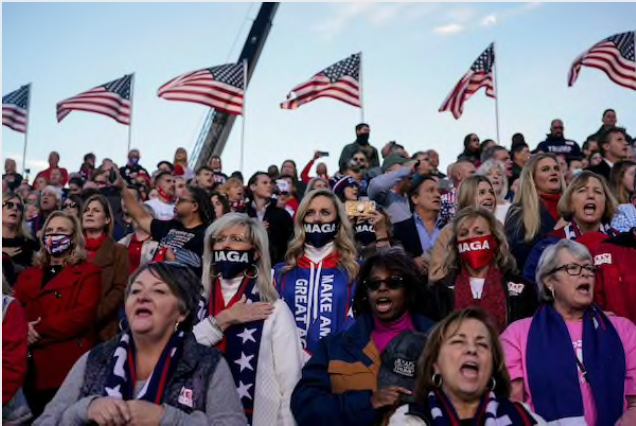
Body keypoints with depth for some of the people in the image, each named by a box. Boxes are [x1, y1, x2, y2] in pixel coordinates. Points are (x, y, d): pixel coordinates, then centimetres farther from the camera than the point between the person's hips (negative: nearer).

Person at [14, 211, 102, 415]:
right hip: (30, 368, 5)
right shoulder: (28, 275, 22)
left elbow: (83, 315, -11)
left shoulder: (88, 273, 3)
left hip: (68, 366, -5)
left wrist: (39, 331, -12)